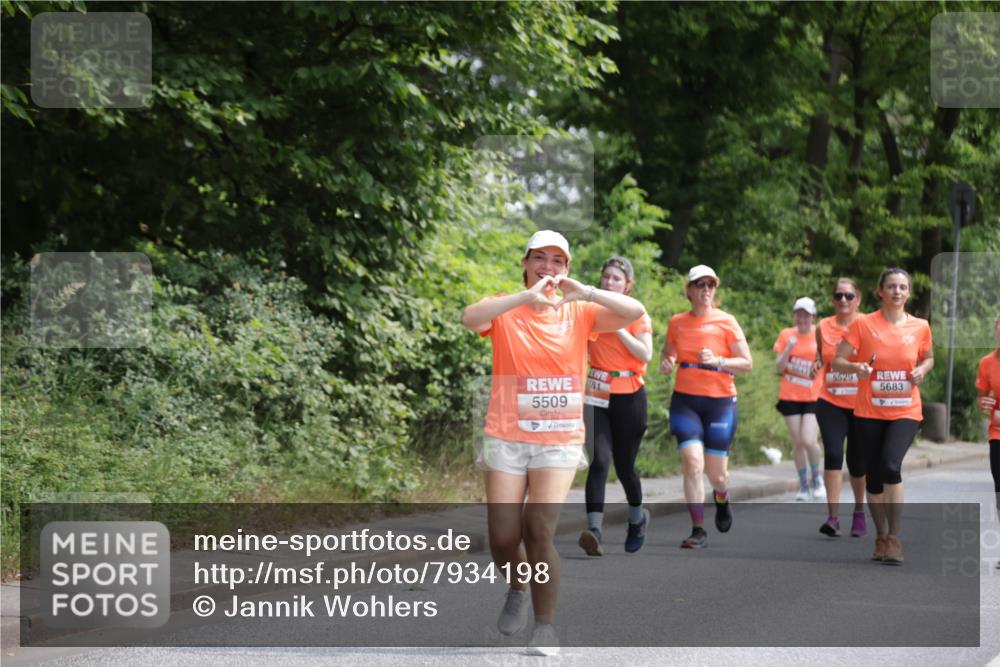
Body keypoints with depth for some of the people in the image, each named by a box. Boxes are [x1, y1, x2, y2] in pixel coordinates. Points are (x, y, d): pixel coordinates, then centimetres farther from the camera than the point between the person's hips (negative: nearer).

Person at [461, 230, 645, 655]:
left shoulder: (578, 313, 4)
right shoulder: (504, 311, 0)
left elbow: (635, 312, -10)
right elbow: (470, 317, -22)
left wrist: (585, 292, -24)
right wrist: (527, 296, -34)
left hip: (559, 440, 0)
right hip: (507, 439, 0)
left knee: (539, 531, -13)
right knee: (503, 539, -2)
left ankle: (545, 626, 1)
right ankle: (518, 588, 32)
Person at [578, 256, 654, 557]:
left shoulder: (637, 314, -2)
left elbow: (645, 354, -14)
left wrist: (617, 327, -19)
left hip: (629, 396, -2)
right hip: (598, 395, 2)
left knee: (624, 465, 6)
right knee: (599, 459, -16)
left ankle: (637, 517, 35)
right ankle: (594, 529, -26)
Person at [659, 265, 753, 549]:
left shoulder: (726, 322, -2)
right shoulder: (677, 322, 6)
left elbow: (747, 363, -2)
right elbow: (668, 352, 23)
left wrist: (718, 361, -18)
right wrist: (665, 363, 0)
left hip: (720, 401, -1)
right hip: (684, 400, 1)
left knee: (716, 472, 2)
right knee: (692, 461, -16)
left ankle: (722, 498, 40)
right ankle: (698, 530, -9)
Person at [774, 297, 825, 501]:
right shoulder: (786, 335, 2)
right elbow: (779, 368, -1)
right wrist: (788, 349, -15)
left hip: (814, 397, -2)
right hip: (790, 397, 2)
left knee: (809, 441, -15)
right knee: (797, 443, 4)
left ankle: (816, 477, 11)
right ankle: (804, 485, 17)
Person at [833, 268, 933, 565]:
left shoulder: (920, 327, 1)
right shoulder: (863, 324, -5)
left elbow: (928, 357, 19)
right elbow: (837, 361, -3)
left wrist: (922, 370, -3)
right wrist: (856, 367, -24)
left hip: (905, 412, -1)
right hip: (869, 412, 1)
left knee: (891, 465, -22)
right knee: (873, 476, 6)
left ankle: (895, 538, -12)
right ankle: (881, 537, 25)